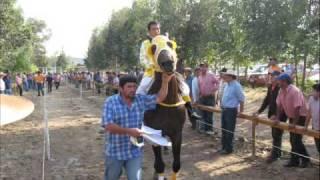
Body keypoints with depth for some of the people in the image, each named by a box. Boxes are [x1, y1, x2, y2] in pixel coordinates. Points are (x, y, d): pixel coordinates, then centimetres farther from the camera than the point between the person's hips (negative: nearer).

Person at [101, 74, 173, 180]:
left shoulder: (141, 99, -1)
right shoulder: (111, 102, -14)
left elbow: (159, 98, 1)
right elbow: (108, 126, -23)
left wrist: (165, 82, -13)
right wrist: (129, 131, -30)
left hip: (135, 152, 3)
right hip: (115, 152, -2)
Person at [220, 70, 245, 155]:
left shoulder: (236, 86, -16)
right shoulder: (227, 85, 9)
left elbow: (241, 99, -15)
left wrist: (241, 112, -12)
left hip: (231, 110, -9)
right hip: (224, 109, 9)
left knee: (229, 131, 0)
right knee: (224, 129, 16)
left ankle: (229, 148, 11)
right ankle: (224, 147, 28)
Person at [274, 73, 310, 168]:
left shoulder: (295, 91, -28)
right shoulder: (281, 91, -2)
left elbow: (297, 108, -30)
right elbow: (279, 105, 5)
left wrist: (294, 123, -31)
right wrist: (277, 118, 0)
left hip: (300, 117, -8)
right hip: (291, 117, 8)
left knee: (296, 140, -7)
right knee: (292, 140, 12)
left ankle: (305, 159, 11)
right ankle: (294, 160, 21)